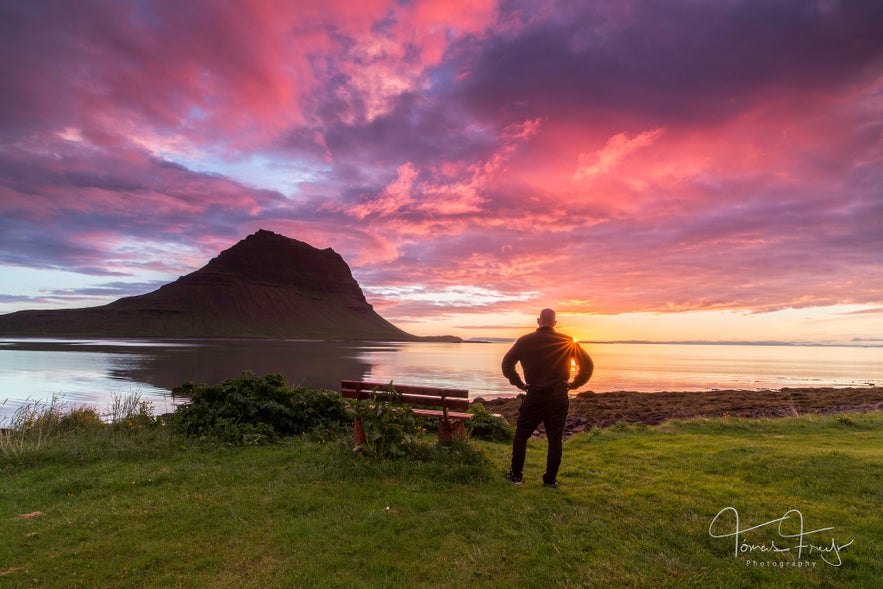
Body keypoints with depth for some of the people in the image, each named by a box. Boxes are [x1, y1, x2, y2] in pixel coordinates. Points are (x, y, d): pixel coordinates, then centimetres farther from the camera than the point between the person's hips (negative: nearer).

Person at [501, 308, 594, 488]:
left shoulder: (525, 341, -4)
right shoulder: (568, 342, -2)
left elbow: (507, 364, -3)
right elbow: (588, 365, 0)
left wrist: (519, 383, 4)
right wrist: (574, 384, 6)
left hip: (534, 397, -1)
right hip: (559, 398, 1)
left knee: (521, 435, 12)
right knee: (555, 439, 11)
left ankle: (516, 475, 18)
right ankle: (550, 480, 16)